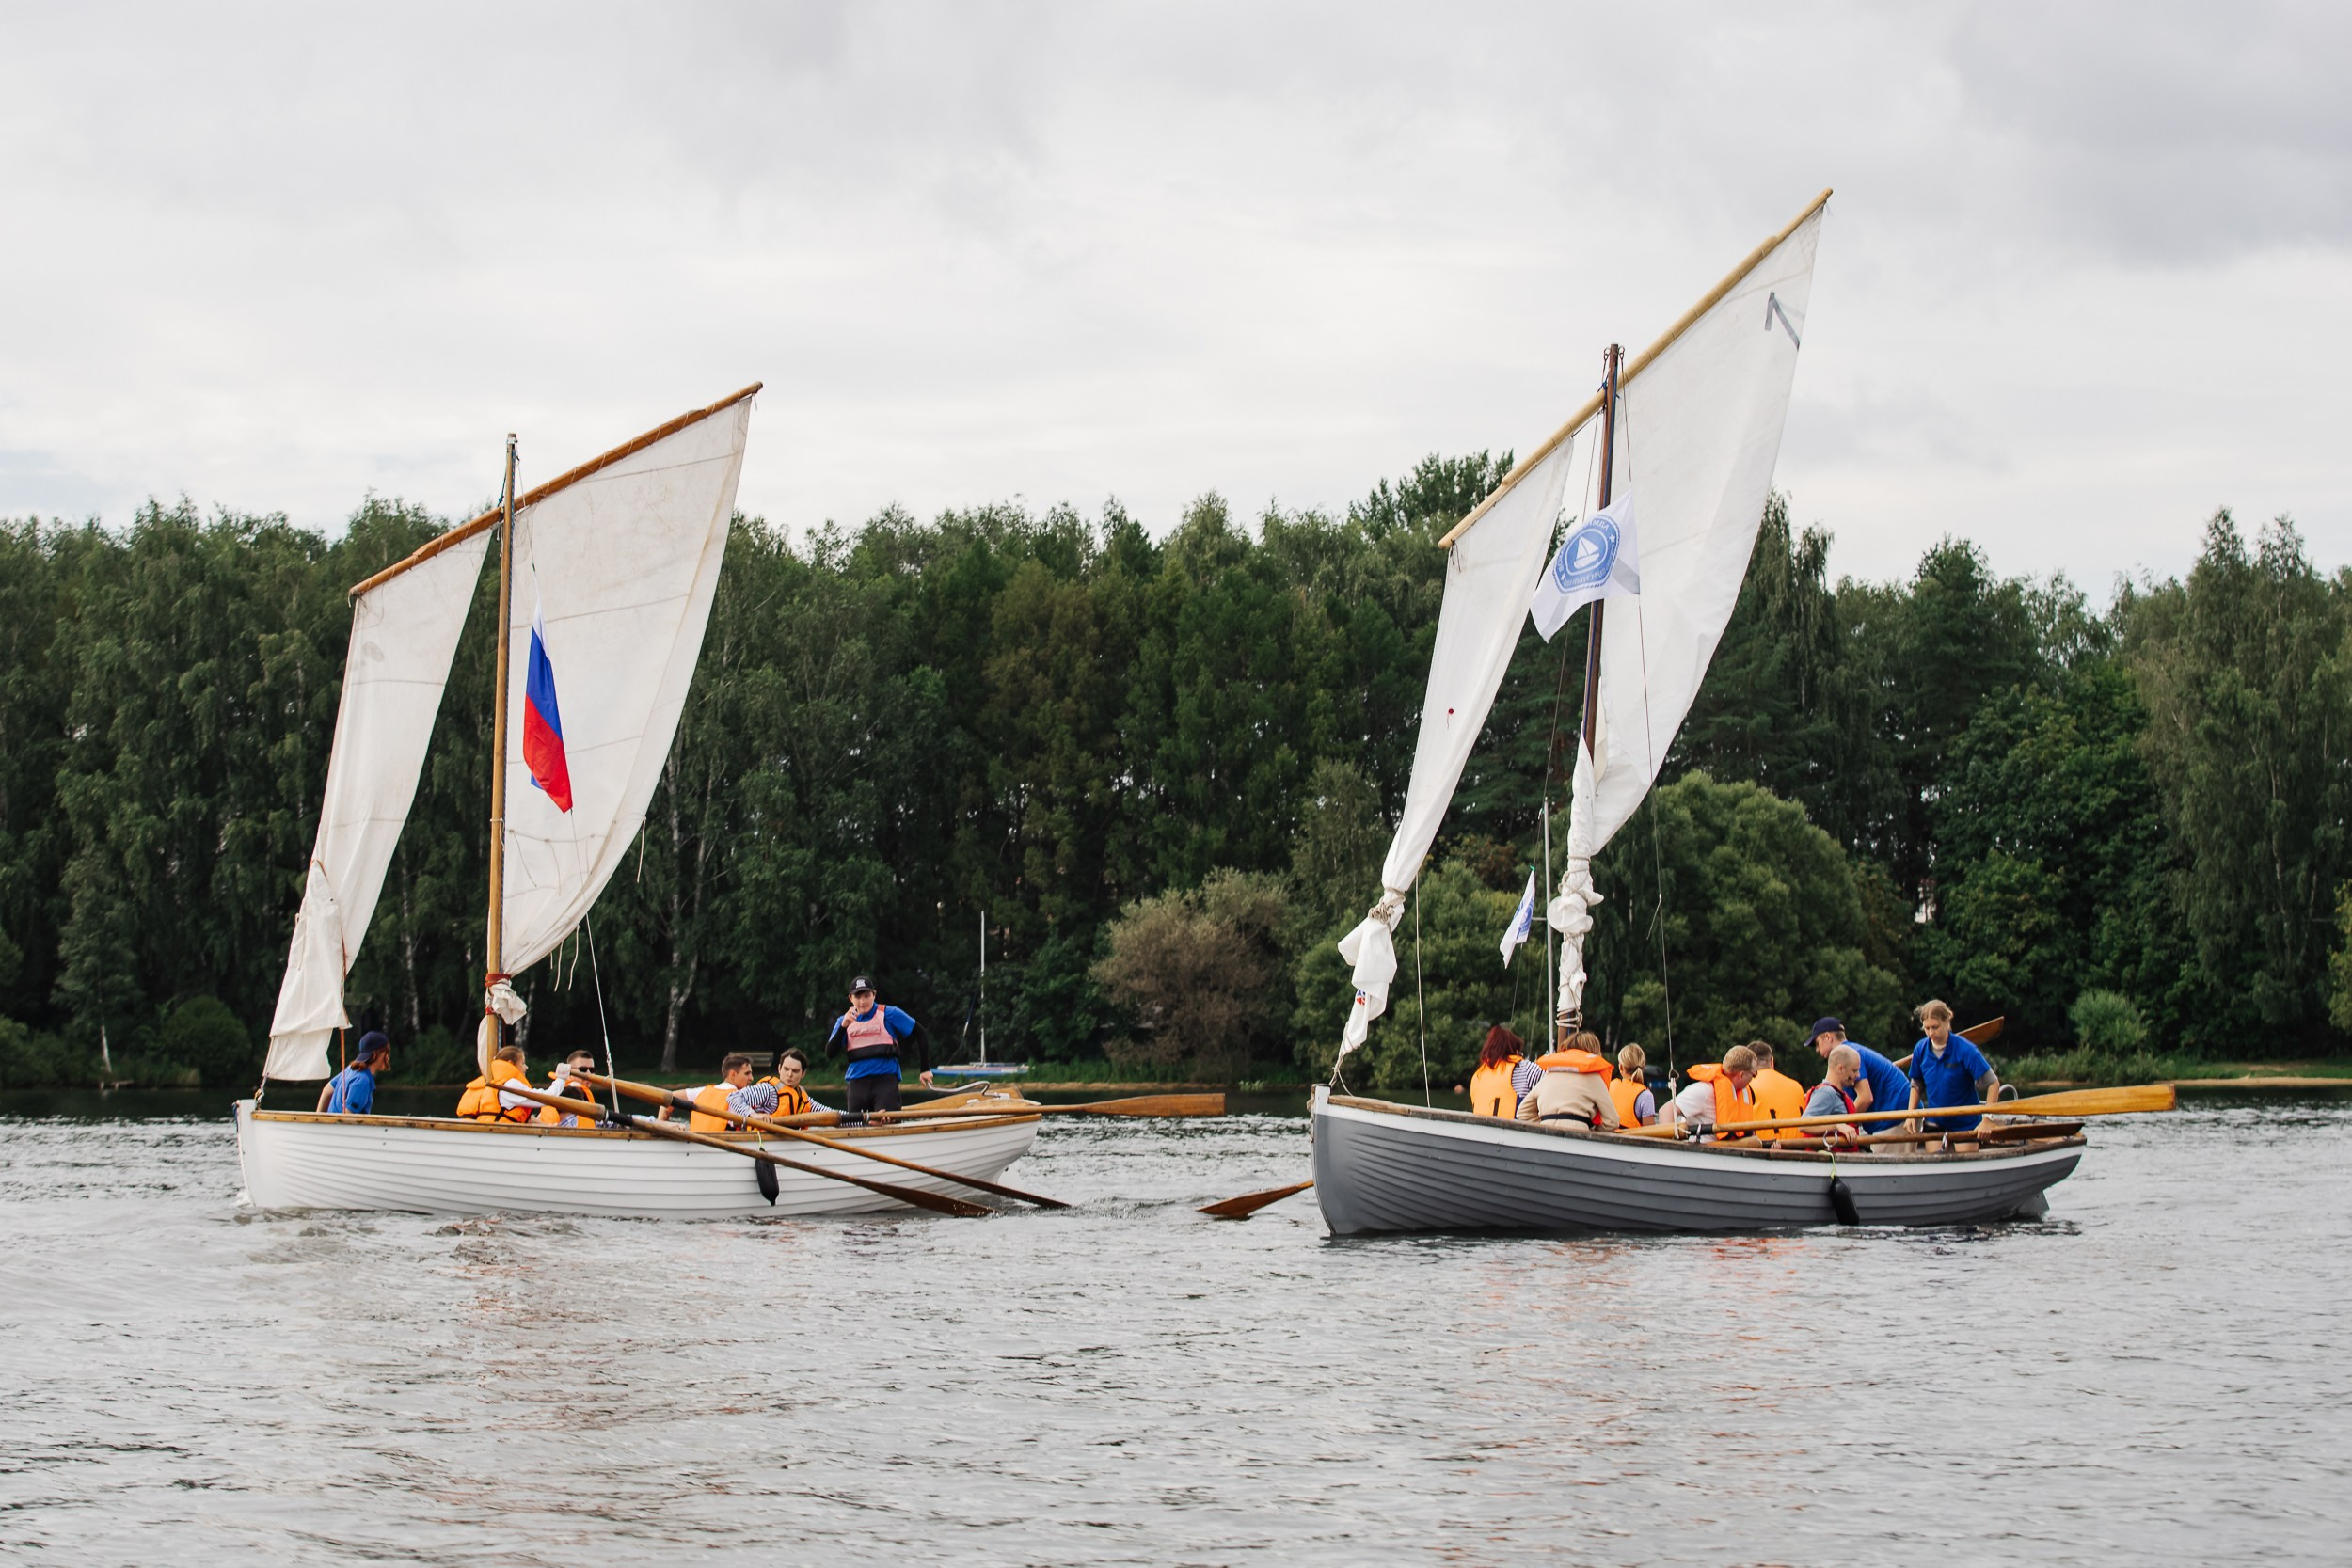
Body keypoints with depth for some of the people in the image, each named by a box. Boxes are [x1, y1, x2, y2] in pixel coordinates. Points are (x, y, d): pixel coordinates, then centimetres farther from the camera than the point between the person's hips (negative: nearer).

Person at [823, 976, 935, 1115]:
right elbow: (830, 1053, 4)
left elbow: (921, 1034, 4)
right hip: (857, 1082, 4)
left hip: (886, 1079, -4)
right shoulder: (844, 1021, 13)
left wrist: (925, 1069, 0)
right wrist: (843, 1026, -11)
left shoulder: (889, 1014, 1)